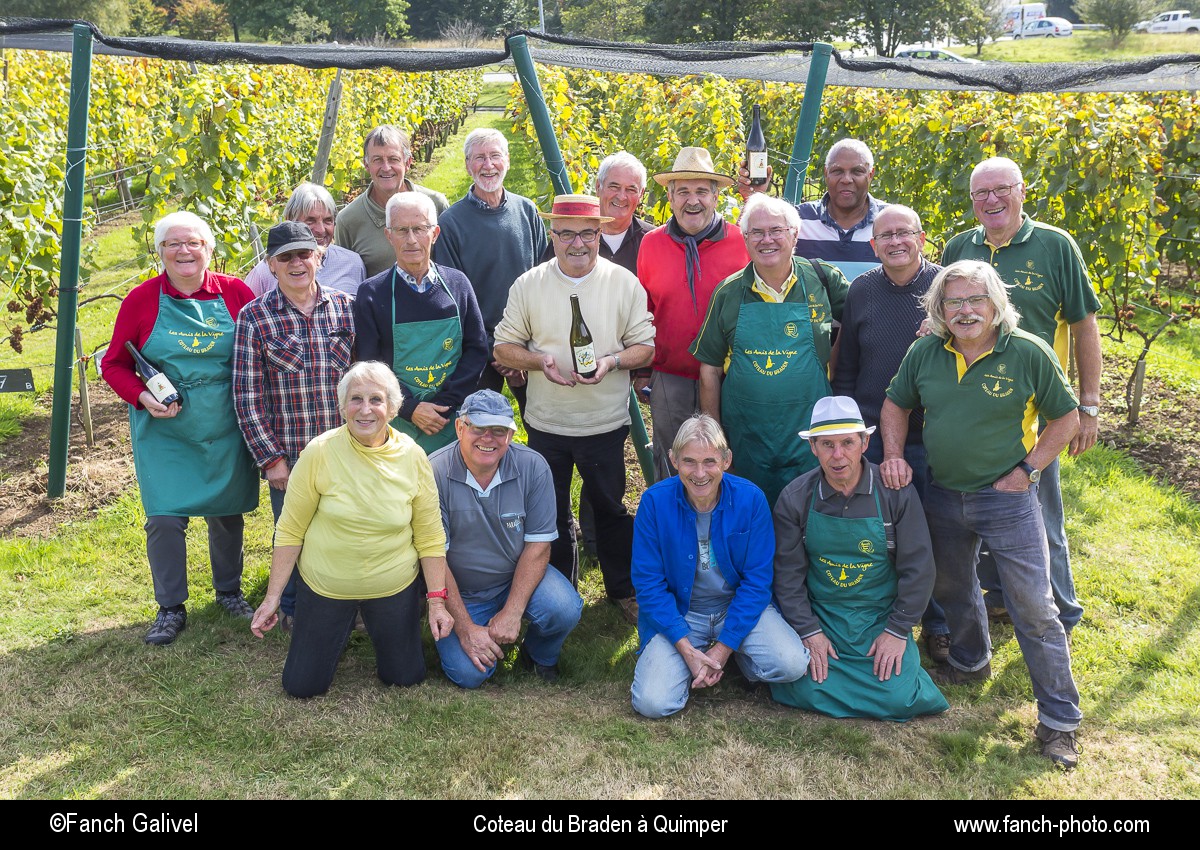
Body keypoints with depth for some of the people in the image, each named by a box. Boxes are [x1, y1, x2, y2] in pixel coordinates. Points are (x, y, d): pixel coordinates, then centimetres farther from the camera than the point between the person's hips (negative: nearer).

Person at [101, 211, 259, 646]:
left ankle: (229, 590, 34)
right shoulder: (141, 299, -3)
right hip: (164, 431, -1)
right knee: (165, 518, -2)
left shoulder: (235, 293, -2)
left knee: (227, 512, 12)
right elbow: (114, 365, 4)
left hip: (226, 429, 1)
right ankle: (171, 608, 16)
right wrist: (142, 397, -14)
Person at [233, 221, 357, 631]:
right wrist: (270, 458, -8)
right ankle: (294, 611, 37)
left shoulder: (346, 307, 1)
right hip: (289, 456, -2)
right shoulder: (254, 317, -6)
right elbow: (247, 397, -6)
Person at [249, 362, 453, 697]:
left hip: (395, 587, 1)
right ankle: (343, 630, 37)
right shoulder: (319, 452, -17)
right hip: (324, 587, -1)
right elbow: (290, 531, -9)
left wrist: (437, 600, -7)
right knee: (302, 686, 8)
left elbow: (430, 536, -5)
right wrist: (272, 597, -8)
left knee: (406, 678, 12)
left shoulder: (412, 456, -12)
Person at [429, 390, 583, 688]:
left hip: (518, 576, 1)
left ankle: (539, 655, 9)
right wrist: (465, 629, -18)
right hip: (460, 593, -1)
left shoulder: (532, 467, -13)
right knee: (469, 673, -19)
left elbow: (538, 545, -11)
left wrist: (512, 612, -19)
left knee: (565, 610, -27)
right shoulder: (434, 473, -19)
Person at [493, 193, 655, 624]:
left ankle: (624, 590, 30)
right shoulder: (528, 285, 0)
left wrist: (612, 361, -20)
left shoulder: (625, 283, -2)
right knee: (551, 513, 13)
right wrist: (539, 360, -17)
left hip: (605, 422, -1)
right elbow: (504, 346, 2)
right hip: (546, 424, 1)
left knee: (610, 508, 11)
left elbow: (646, 345, 0)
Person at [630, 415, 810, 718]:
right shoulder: (655, 502, -15)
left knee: (792, 665, -25)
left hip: (739, 607, 1)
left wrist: (724, 647, -15)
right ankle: (691, 663, 13)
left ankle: (736, 656, 9)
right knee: (652, 703, -20)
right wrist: (687, 649, -18)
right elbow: (649, 583, -11)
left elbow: (757, 579, -8)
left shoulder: (750, 498, -13)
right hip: (678, 614, 0)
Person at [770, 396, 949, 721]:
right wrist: (809, 632, -8)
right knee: (808, 691, -18)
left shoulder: (895, 492, -8)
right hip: (820, 617, 1)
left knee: (897, 698, -16)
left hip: (881, 618, 0)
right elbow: (788, 574, -1)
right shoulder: (795, 498, -5)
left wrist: (898, 631, -7)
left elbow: (918, 567, -4)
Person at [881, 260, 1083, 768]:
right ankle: (970, 663, 50)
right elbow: (896, 404, 12)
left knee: (1034, 609, -3)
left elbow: (1066, 417, -3)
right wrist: (893, 456, -3)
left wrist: (1027, 470, -10)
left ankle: (1060, 720, 10)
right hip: (942, 496, 4)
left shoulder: (1029, 353, -12)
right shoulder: (924, 353, -2)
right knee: (952, 590, 22)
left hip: (1007, 498, -4)